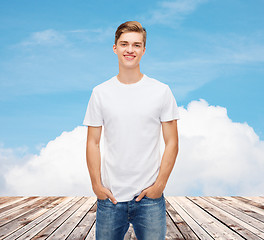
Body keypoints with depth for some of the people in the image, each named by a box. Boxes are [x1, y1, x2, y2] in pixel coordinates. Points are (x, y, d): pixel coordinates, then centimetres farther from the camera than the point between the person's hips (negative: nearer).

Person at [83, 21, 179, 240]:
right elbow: (93, 143, 5)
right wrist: (97, 185, -3)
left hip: (149, 197, -1)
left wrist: (159, 185, -7)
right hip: (110, 197, 1)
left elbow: (171, 143, 1)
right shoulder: (100, 93, 4)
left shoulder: (161, 91, 1)